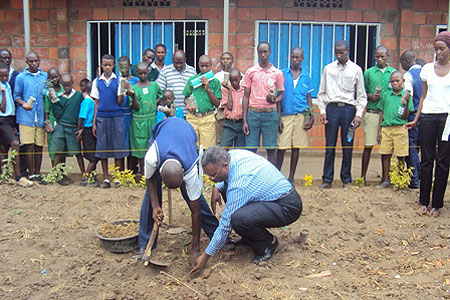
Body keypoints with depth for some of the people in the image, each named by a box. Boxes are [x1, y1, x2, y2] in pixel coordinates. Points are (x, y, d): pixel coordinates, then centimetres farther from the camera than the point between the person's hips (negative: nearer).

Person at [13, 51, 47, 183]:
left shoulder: (45, 76, 12)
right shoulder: (20, 77, 5)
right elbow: (16, 96, 5)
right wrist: (23, 103, -14)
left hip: (41, 116, 2)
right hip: (26, 116, -2)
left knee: (39, 146, 5)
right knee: (28, 146, -6)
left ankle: (37, 174, 16)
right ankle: (31, 174, 3)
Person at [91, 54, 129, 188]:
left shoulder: (118, 80, 4)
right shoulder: (97, 81, 9)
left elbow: (119, 102, 0)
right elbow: (96, 103, 11)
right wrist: (94, 122, 8)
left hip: (116, 117, -2)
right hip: (102, 117, 2)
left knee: (118, 147, -1)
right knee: (102, 148, 3)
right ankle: (105, 179, 13)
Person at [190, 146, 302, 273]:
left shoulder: (238, 186, -29)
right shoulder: (232, 154, -5)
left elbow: (225, 225, -22)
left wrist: (206, 256, -13)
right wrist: (216, 188, -1)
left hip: (288, 207, -10)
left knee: (238, 219, -34)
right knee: (224, 186, 11)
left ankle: (269, 243, -2)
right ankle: (250, 238, 15)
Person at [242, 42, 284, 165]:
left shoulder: (277, 73, 7)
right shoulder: (250, 72, 7)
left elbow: (281, 95, 15)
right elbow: (246, 96, 6)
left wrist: (274, 100, -9)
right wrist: (244, 120, 1)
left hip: (271, 114, 0)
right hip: (253, 113, 0)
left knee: (271, 149, 1)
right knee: (251, 149, 0)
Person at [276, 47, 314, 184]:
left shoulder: (306, 76, 12)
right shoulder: (283, 74, 6)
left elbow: (308, 97, 15)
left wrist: (310, 115, 5)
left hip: (300, 115, 2)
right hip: (285, 115, -2)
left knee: (296, 147, 5)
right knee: (281, 147, -6)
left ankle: (291, 177, 14)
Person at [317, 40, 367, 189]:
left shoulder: (356, 69, 7)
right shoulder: (328, 68, 10)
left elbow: (361, 96, 8)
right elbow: (321, 92, 12)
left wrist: (359, 114, -2)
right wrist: (322, 111, 1)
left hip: (348, 109, 0)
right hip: (332, 108, 1)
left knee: (347, 146, 2)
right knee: (330, 146, 0)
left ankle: (346, 179, 13)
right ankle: (327, 179, 8)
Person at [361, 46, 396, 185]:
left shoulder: (394, 72, 11)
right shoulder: (368, 72, 8)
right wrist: (370, 96, -8)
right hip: (372, 112, -1)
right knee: (368, 145, -1)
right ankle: (363, 176, 6)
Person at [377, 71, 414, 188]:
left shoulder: (406, 95, 3)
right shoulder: (386, 94, 10)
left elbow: (405, 116, -1)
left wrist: (407, 103, -16)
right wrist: (379, 130, 8)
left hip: (400, 129, -2)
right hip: (386, 128, 2)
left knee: (401, 156, 2)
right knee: (385, 155, 2)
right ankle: (385, 180, 11)